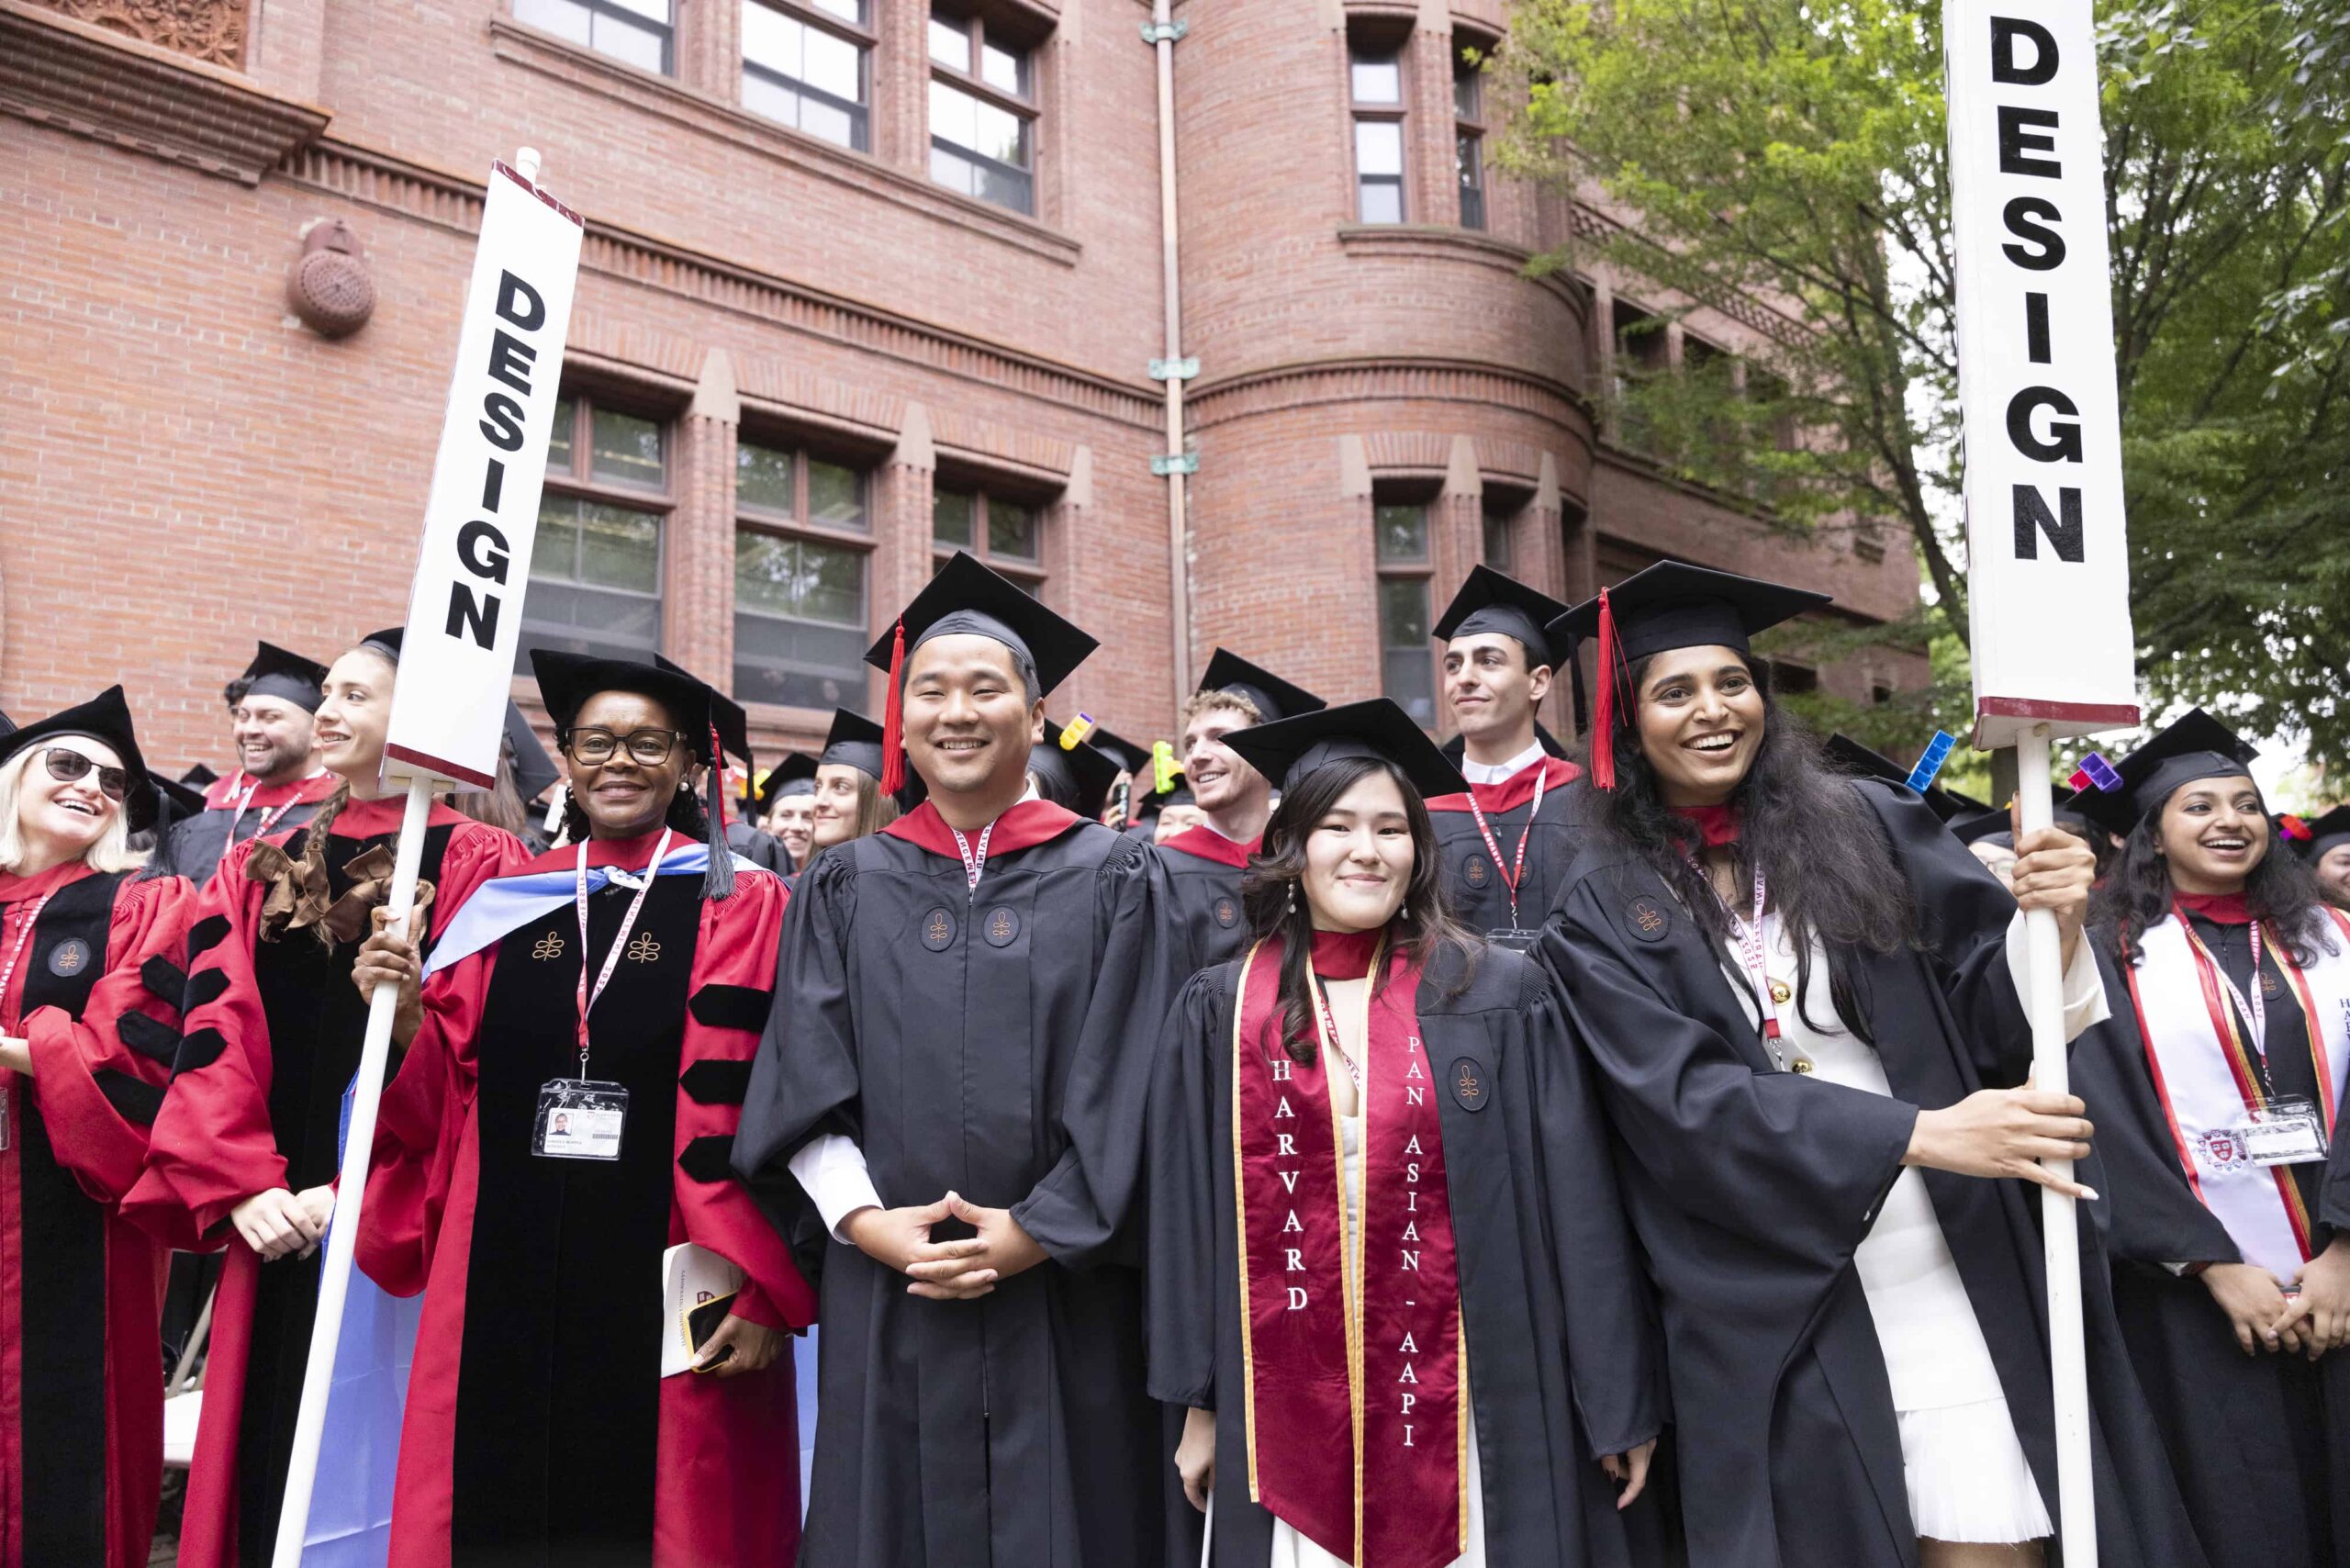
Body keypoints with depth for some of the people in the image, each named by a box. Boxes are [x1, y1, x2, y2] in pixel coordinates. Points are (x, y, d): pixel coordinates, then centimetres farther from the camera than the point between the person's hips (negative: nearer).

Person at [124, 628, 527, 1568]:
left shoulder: (476, 864, -5)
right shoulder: (255, 874, 12)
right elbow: (214, 1035, 4)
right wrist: (243, 1187, -9)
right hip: (275, 1228, 5)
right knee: (268, 1463, 12)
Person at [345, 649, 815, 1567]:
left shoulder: (743, 910, -4)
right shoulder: (507, 905, 9)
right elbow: (448, 1097, 10)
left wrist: (764, 1292, -12)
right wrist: (406, 1023, -9)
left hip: (664, 1299, -3)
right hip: (507, 1292, 4)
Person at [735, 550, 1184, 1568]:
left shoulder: (1112, 880, 1)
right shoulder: (846, 887, 7)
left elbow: (1131, 1090, -5)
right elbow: (805, 1085, 2)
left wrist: (1034, 1233, -11)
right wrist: (865, 1220, -11)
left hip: (1064, 1303, -1)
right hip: (887, 1302, 2)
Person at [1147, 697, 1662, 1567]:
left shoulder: (1500, 996, -2)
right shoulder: (1220, 1011, 1)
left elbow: (1575, 1206, -2)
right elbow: (1188, 1211, 5)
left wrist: (1619, 1402, -1)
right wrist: (1200, 1401, 5)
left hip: (1469, 1409, -1)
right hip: (1288, 1411, 1)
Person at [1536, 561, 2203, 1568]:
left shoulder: (1865, 826, 3)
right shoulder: (1605, 912, -2)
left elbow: (1987, 1009, 1)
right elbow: (1688, 1105, -12)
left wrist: (2052, 926, -20)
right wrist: (1921, 1136, -21)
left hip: (1951, 1269, 1)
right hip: (1774, 1307, -1)